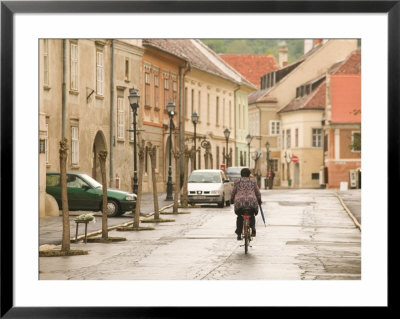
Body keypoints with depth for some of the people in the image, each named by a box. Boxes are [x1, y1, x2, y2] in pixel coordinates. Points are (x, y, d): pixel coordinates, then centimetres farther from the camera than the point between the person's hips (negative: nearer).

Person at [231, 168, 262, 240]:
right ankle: (253, 227, -3)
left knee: (240, 218, 16)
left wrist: (232, 200, 31)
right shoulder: (253, 181, 15)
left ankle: (239, 234, 9)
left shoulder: (237, 182, 12)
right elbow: (258, 193, 19)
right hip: (251, 201, 0)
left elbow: (233, 192, 15)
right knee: (252, 215, 23)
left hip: (239, 202, 0)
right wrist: (259, 200, 35)